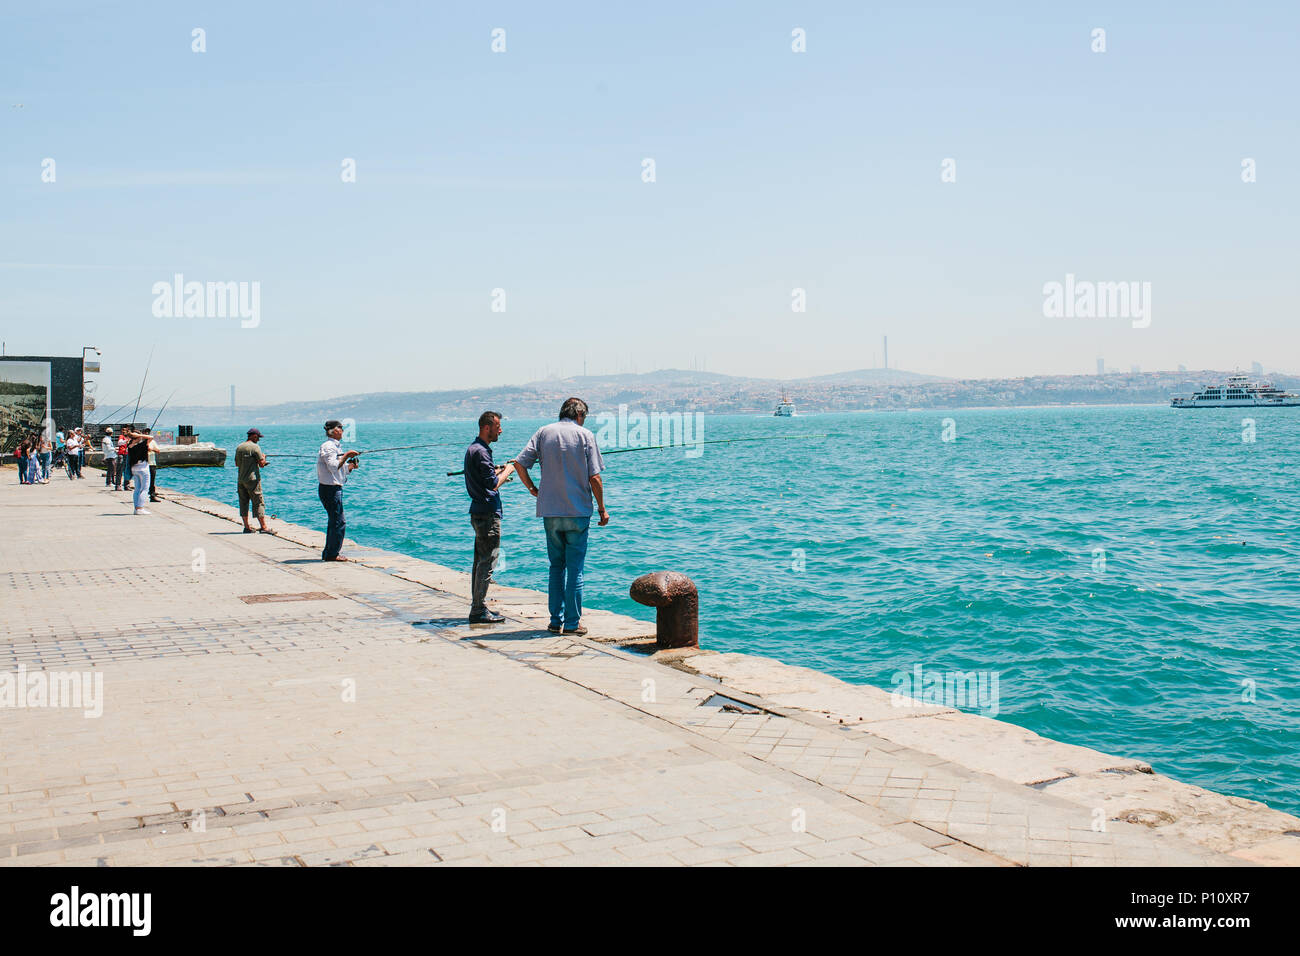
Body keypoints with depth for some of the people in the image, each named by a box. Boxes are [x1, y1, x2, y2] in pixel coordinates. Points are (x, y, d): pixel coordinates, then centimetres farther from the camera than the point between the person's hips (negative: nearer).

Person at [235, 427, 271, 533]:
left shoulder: (239, 447, 10)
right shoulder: (255, 447, -10)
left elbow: (236, 464, 18)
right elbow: (262, 464, -12)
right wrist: (263, 458, 8)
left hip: (241, 480, 6)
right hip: (252, 479, -6)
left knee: (243, 503, 10)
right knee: (258, 503, -4)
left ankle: (247, 527, 11)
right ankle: (264, 527, -7)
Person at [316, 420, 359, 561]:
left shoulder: (336, 446, 18)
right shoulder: (328, 446, -13)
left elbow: (341, 469, 23)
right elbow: (333, 467, -25)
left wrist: (351, 466, 5)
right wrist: (346, 456, -19)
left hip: (335, 489, 10)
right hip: (330, 489, -10)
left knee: (334, 521, 14)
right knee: (338, 522, -9)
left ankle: (328, 554, 19)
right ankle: (332, 554, -4)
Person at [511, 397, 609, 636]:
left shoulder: (544, 432, 5)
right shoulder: (585, 436, -2)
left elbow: (519, 464, -3)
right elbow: (594, 477, -6)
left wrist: (532, 488, 12)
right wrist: (602, 509, 3)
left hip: (550, 511, 3)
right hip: (578, 511, -3)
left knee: (556, 566, 14)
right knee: (575, 568, 3)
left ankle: (556, 620, 16)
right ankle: (572, 623, 4)